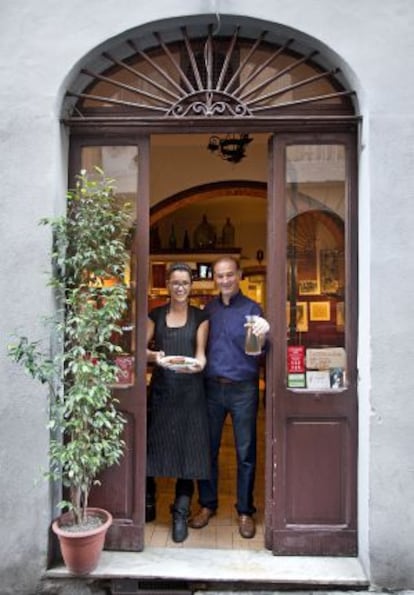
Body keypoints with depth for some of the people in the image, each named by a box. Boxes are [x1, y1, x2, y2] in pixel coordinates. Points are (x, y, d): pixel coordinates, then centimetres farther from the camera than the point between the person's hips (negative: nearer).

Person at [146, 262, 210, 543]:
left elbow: (201, 352, -2)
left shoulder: (200, 317, 6)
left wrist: (197, 364, -25)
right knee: (159, 444, 0)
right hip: (161, 387, 1)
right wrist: (154, 356, -20)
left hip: (190, 388, -1)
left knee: (188, 449, -1)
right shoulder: (156, 315, 9)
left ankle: (181, 514, 8)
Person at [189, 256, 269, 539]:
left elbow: (258, 351, -9)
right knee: (208, 449, 10)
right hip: (212, 386, 3)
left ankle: (245, 511, 20)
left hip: (243, 388, -3)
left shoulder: (251, 308, -1)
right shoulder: (208, 309, 10)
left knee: (246, 453, 5)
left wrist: (262, 335, -29)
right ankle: (207, 505, 27)